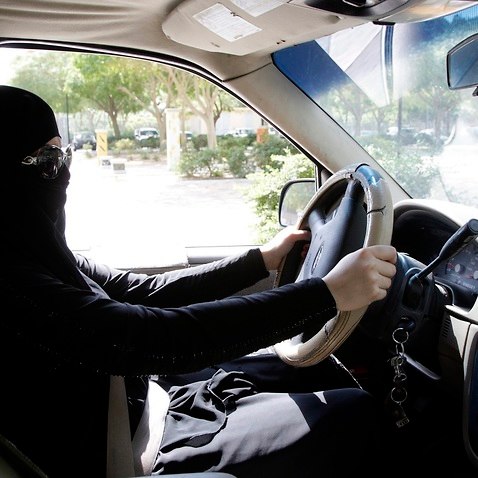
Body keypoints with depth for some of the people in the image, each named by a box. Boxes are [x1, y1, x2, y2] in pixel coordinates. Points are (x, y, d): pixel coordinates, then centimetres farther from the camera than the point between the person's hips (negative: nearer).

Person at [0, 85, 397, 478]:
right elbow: (160, 338, -34)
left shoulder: (33, 256, 2)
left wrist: (263, 259, 8)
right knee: (355, 413, -8)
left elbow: (147, 292, 7)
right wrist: (329, 293, -31)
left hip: (145, 399, 9)